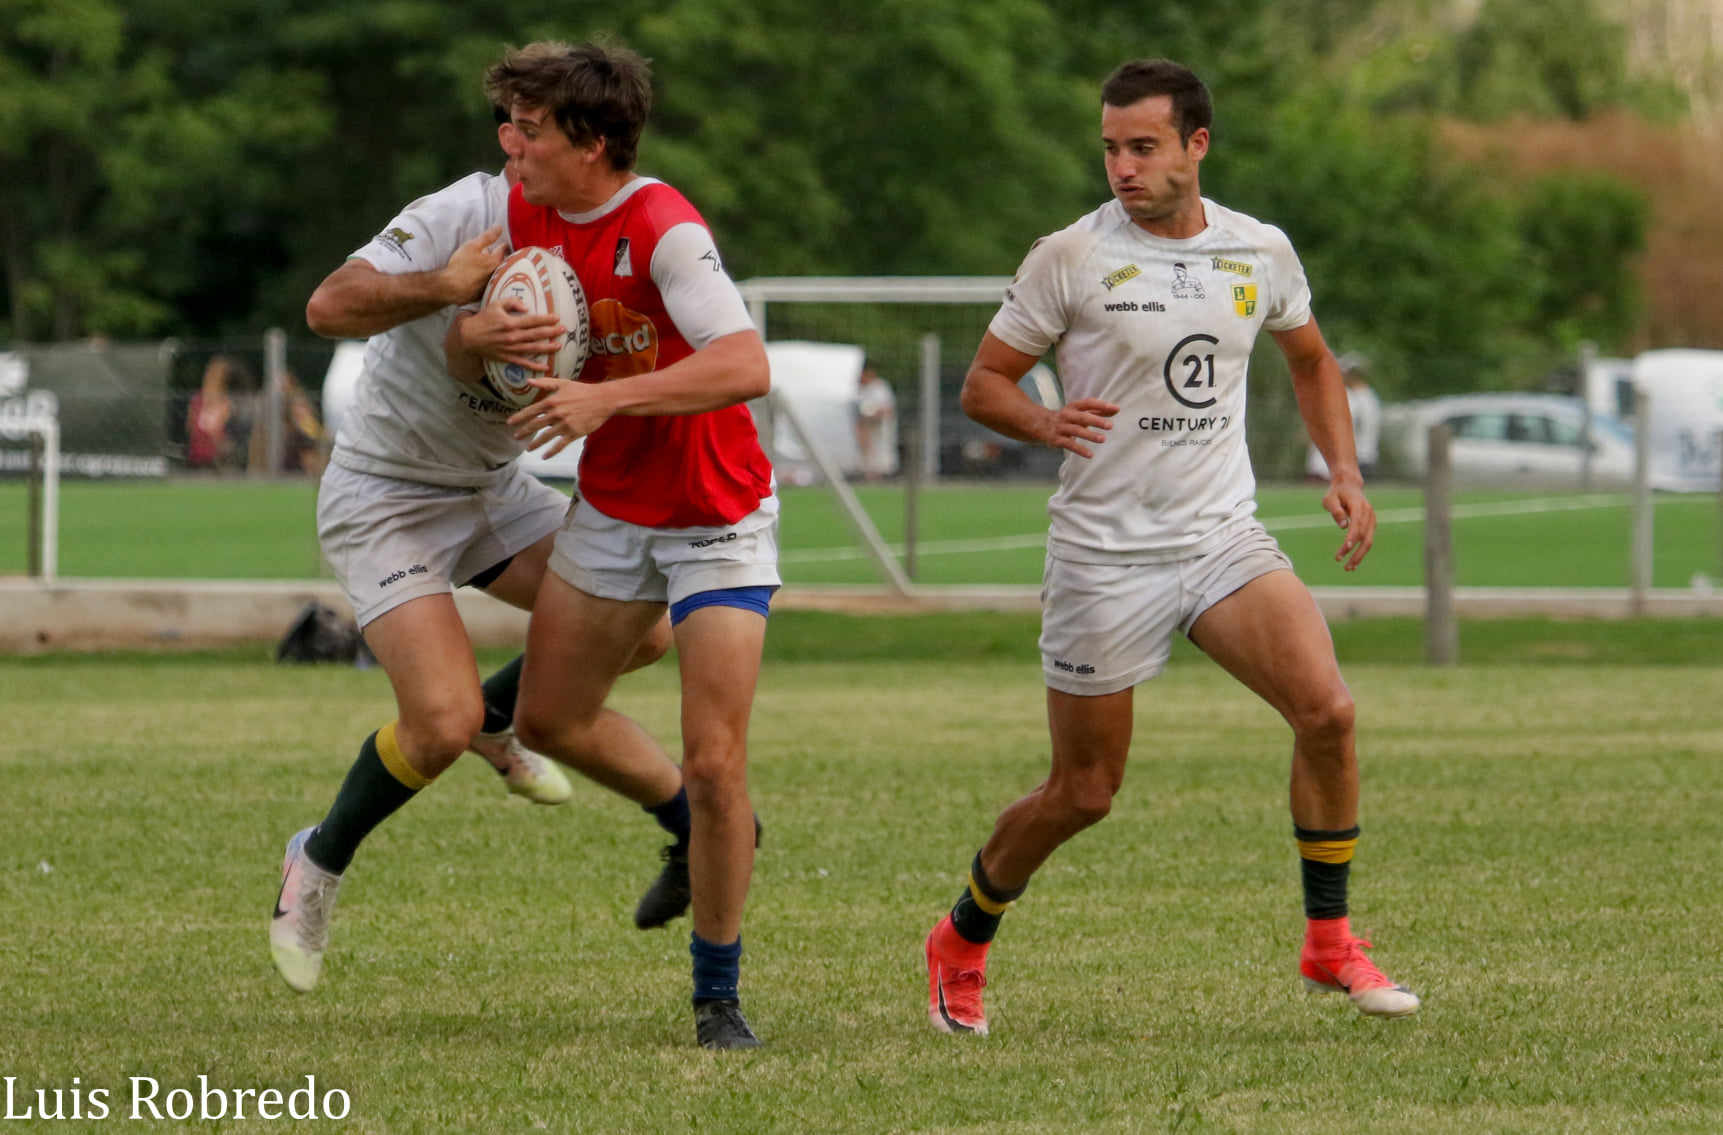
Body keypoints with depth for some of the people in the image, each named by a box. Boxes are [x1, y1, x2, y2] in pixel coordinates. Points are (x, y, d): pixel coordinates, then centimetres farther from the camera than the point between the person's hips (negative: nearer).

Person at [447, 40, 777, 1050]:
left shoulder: (664, 230, -27)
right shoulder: (529, 216, -3)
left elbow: (746, 367, -37)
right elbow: (466, 358, 8)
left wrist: (609, 398, -42)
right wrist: (476, 334, -16)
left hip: (717, 521, -8)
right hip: (612, 507, 8)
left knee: (715, 764, -11)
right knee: (550, 718, 15)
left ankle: (719, 997, 4)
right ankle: (706, 833, 40)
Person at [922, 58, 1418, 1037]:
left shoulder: (1260, 252, 3)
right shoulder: (1071, 258, -8)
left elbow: (1311, 360, 22)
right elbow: (983, 383, -1)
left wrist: (1346, 475, 9)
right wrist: (1047, 425, -23)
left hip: (1225, 539, 3)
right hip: (1104, 552, -3)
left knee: (1328, 710, -19)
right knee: (1085, 793, 3)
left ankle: (1330, 944, -5)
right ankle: (962, 945, 29)